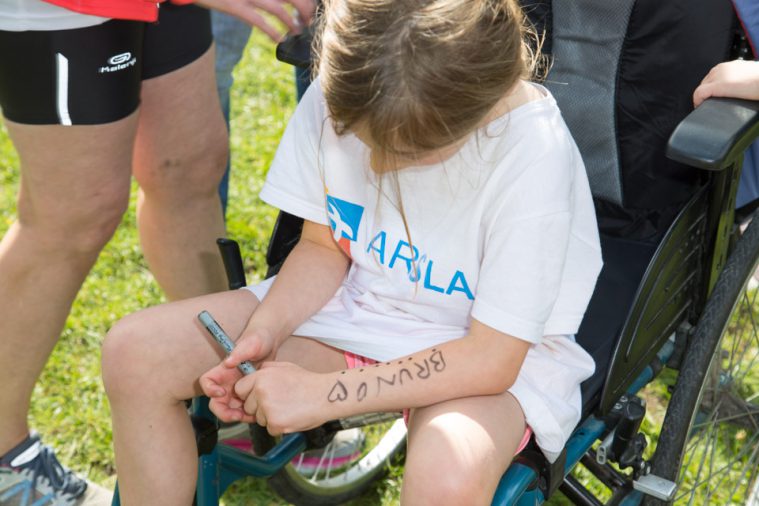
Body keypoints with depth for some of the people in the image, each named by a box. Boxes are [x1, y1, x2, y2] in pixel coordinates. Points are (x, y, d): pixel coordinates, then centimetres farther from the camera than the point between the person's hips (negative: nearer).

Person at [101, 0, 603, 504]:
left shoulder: (535, 155, -29)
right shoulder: (342, 96, -16)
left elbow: (490, 360, -24)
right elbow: (323, 246, 1)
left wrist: (323, 393, -26)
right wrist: (264, 331, -18)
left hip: (494, 357, -4)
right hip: (352, 301, 5)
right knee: (135, 352, -11)